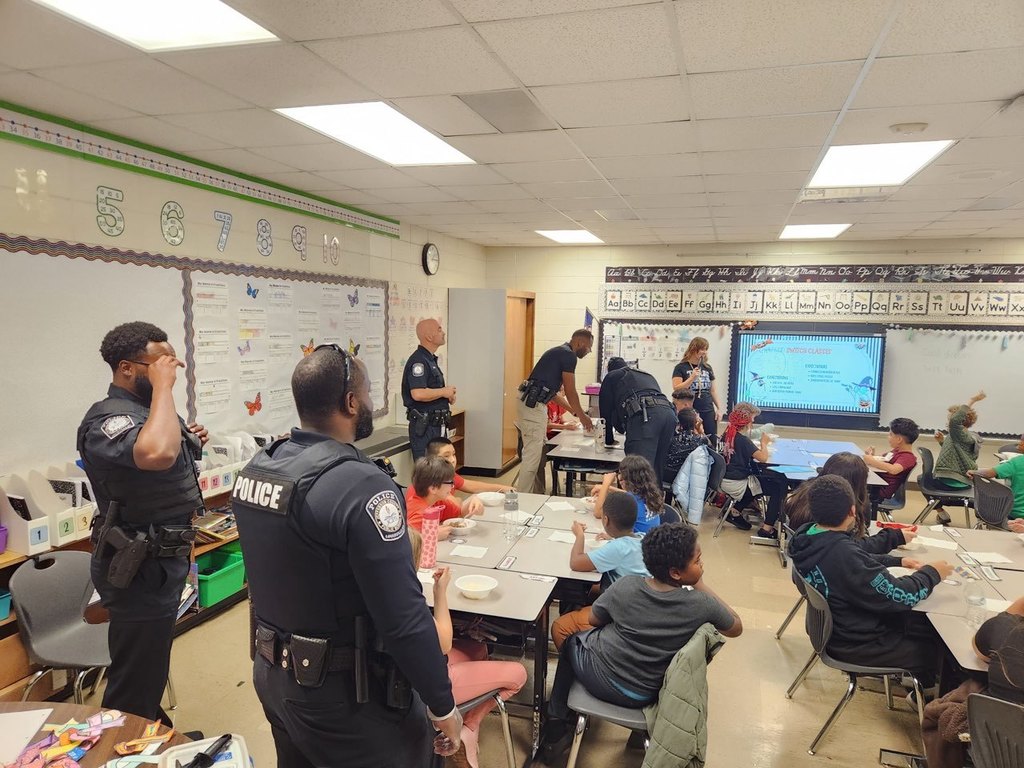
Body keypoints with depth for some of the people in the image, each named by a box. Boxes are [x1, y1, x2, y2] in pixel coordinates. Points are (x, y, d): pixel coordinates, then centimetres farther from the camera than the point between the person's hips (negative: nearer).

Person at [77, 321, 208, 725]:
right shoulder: (109, 418, -24)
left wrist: (188, 441, 2)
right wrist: (162, 385, -33)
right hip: (140, 569, -10)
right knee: (134, 684, 6)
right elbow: (157, 453, -47)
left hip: (162, 560, 10)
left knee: (151, 668, 29)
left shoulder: (147, 410, 6)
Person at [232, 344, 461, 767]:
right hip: (343, 693, -7)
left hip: (271, 673, 8)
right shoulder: (361, 486, -26)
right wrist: (443, 705, -14)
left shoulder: (254, 468, -2)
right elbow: (404, 617, -26)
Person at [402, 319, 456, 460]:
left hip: (436, 425, 10)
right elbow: (418, 394, -28)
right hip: (424, 426, -10)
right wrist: (444, 391, -14)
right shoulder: (418, 360, -16)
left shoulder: (430, 359, 16)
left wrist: (448, 395, 7)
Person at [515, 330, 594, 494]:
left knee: (540, 453, 15)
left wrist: (575, 411, 28)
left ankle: (538, 495, 23)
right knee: (532, 456, -7)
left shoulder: (560, 353, 22)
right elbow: (570, 392, -6)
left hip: (534, 405, 10)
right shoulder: (568, 355, -8)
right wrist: (582, 416, 8)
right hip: (533, 405, -10)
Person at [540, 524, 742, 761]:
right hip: (640, 697, 2)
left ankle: (557, 728, 28)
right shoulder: (701, 604, -22)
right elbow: (736, 629, -1)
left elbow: (594, 620, -1)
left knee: (570, 641, 31)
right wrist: (701, 585, 1)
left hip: (598, 677, -1)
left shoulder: (626, 586, -19)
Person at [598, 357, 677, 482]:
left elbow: (605, 409, 26)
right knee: (657, 470, 10)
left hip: (643, 415, -6)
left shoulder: (611, 376, 27)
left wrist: (609, 440, 38)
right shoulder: (647, 375, 42)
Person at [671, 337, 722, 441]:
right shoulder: (680, 368, -2)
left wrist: (719, 408, 9)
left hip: (708, 411, 5)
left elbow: (713, 390, 16)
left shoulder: (708, 368, 13)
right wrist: (692, 377, -18)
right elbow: (676, 389, -11)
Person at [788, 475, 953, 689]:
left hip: (834, 627, 8)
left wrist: (896, 561, 5)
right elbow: (898, 597, -25)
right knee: (937, 646, 14)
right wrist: (931, 573, -9)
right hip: (858, 645, -8)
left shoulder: (806, 536, -12)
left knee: (925, 621, 22)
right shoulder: (844, 556, -39)